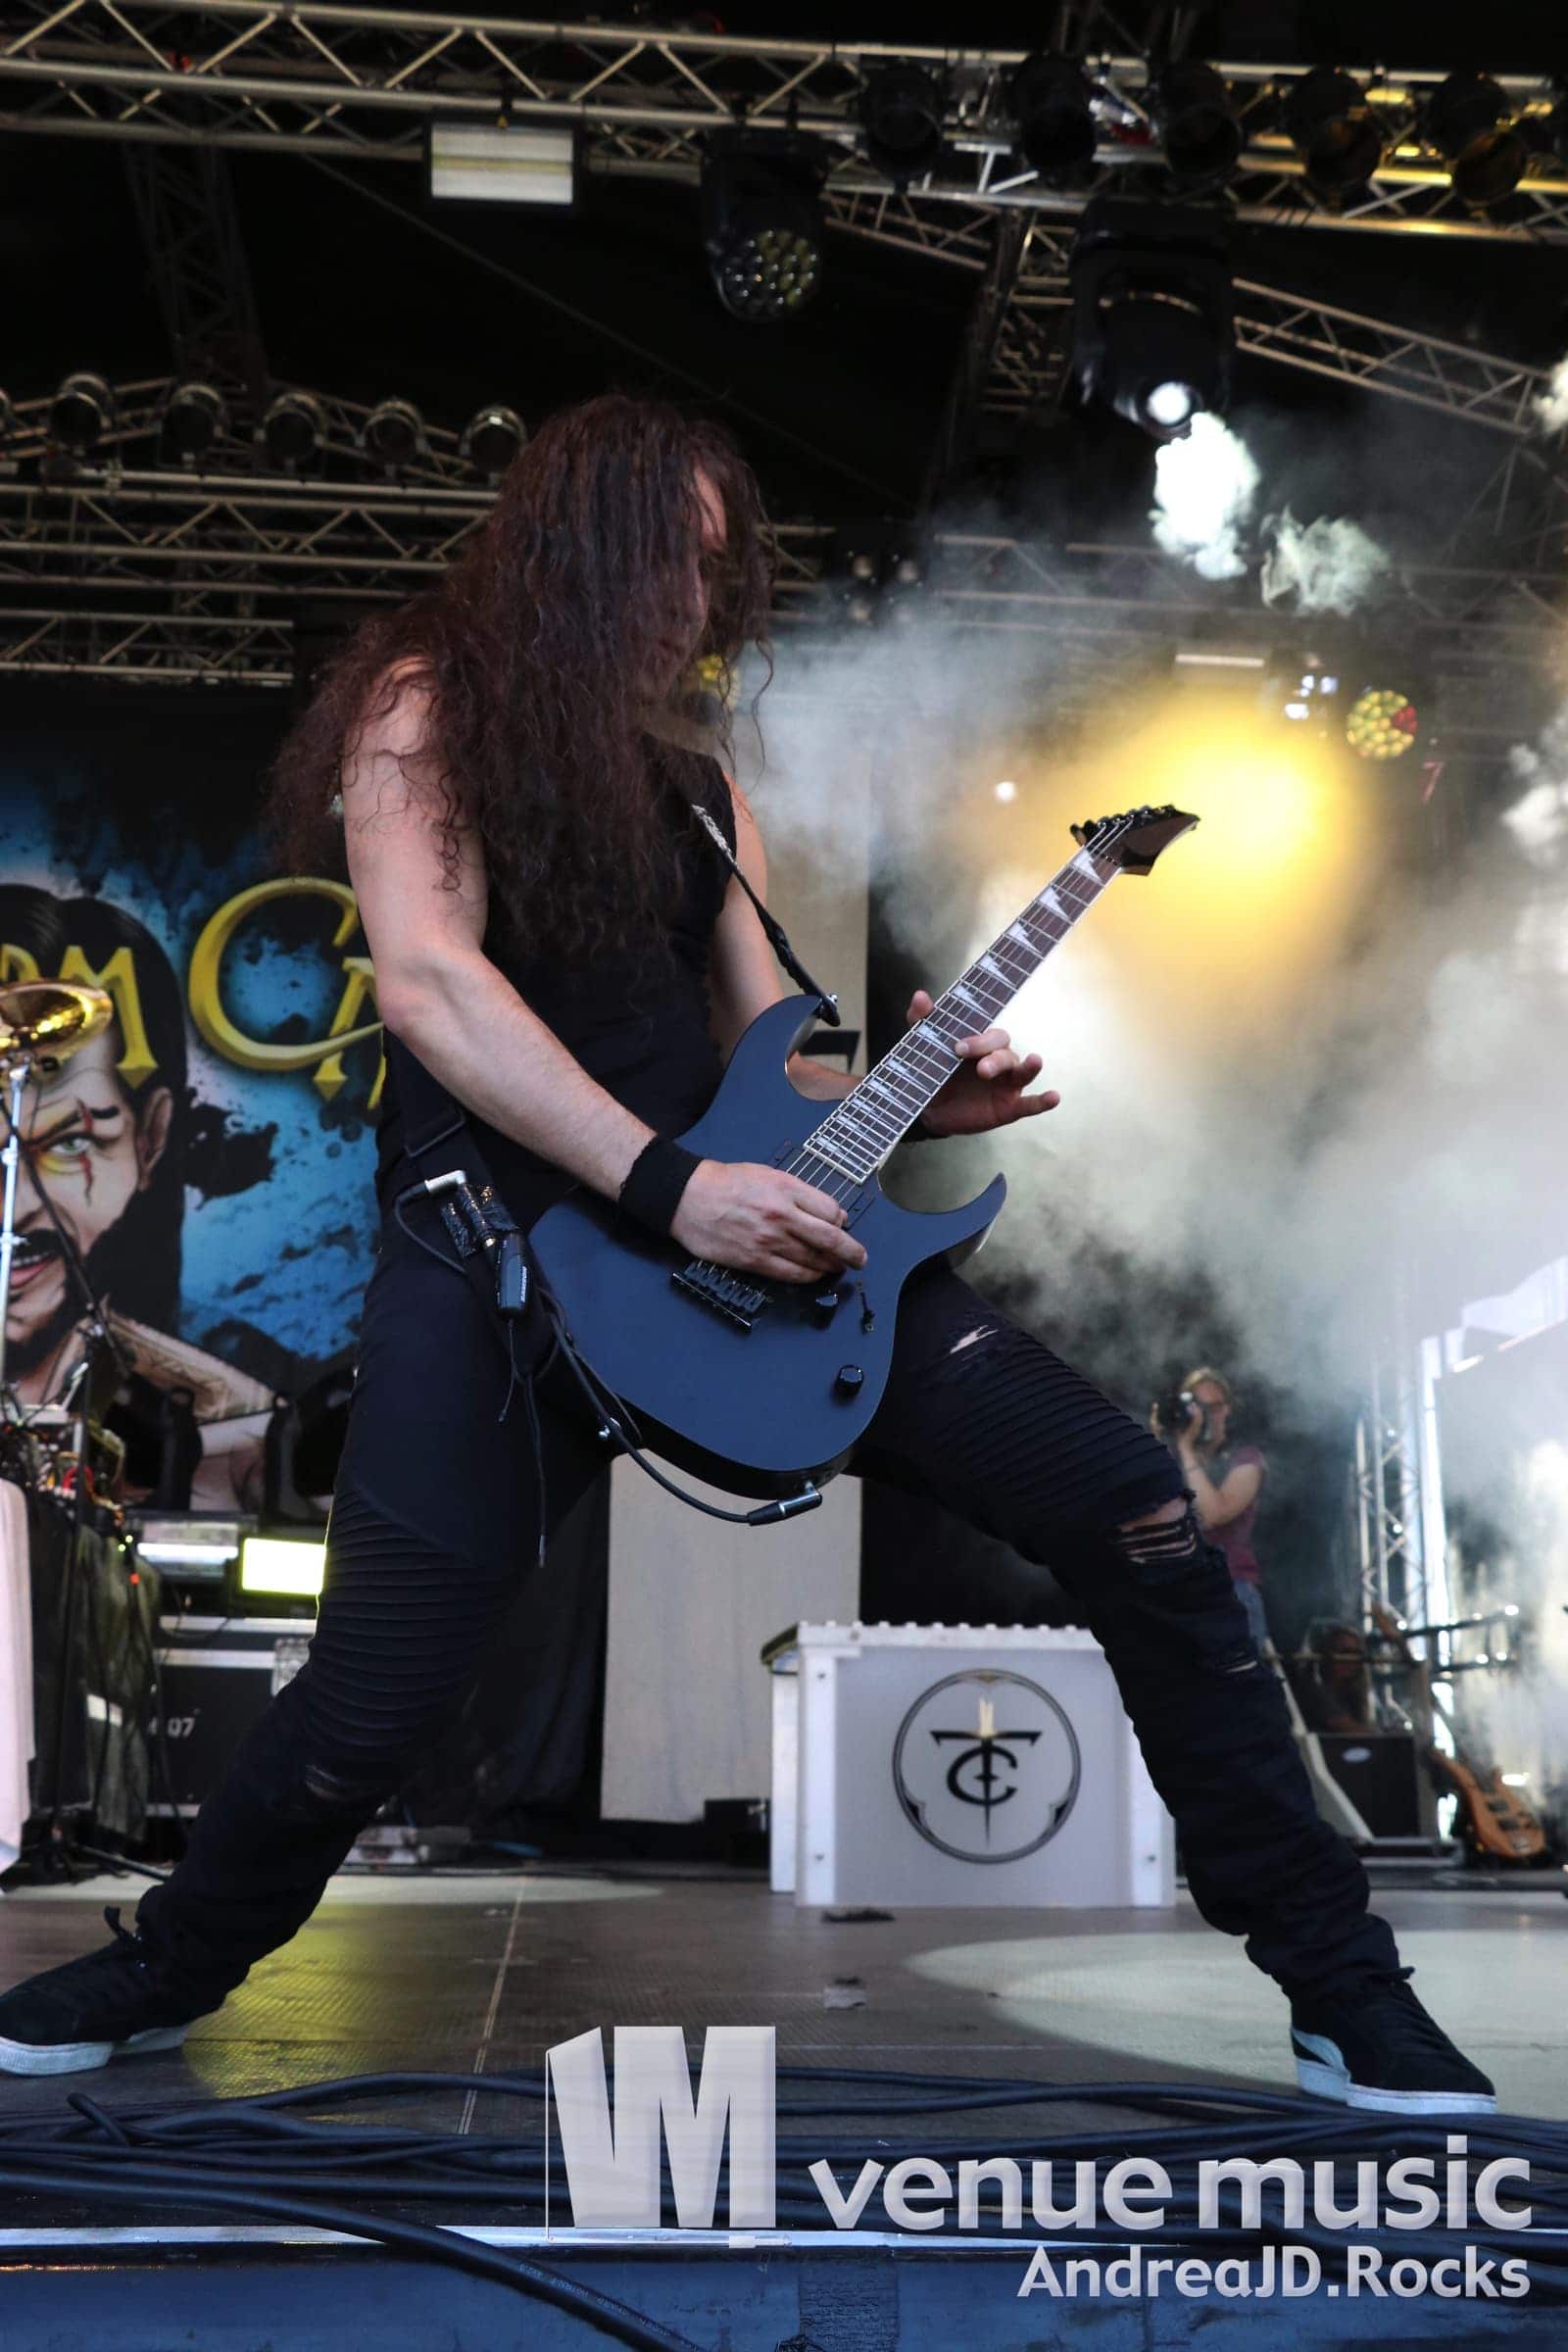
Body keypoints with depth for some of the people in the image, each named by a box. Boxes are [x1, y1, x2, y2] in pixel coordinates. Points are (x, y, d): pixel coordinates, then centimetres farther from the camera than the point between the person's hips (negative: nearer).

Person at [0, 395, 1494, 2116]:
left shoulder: (696, 792, 21)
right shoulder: (430, 701, 4)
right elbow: (427, 979, -13)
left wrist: (908, 1100, -3)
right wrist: (672, 1186, -21)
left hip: (743, 1227, 5)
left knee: (1131, 1507, -9)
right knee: (369, 1703, -9)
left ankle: (1340, 1988, 3)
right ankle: (171, 1969, 27)